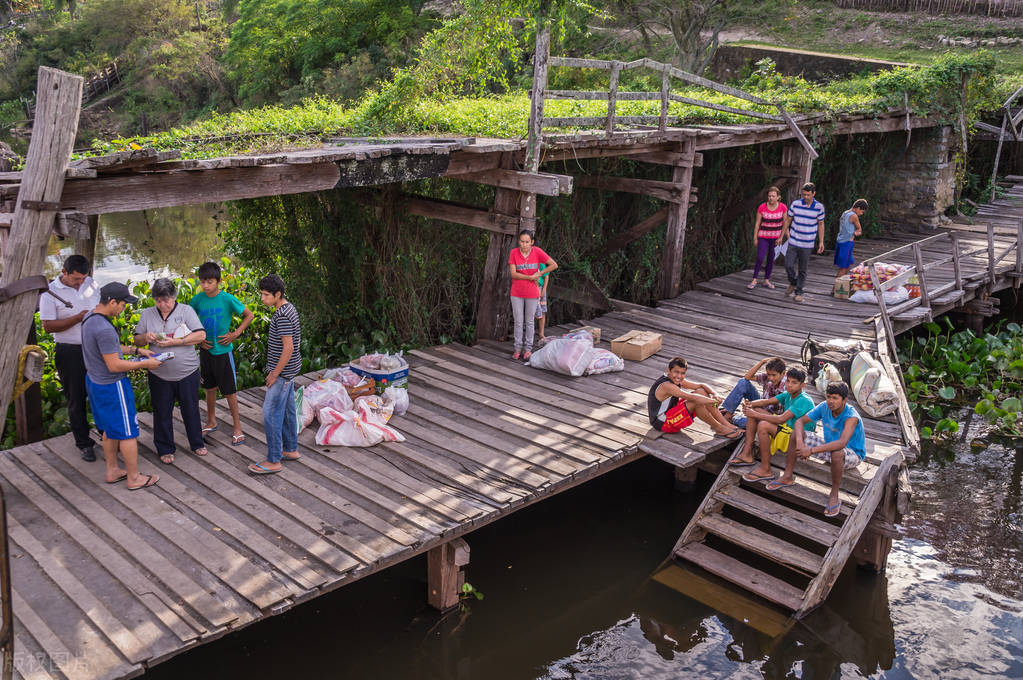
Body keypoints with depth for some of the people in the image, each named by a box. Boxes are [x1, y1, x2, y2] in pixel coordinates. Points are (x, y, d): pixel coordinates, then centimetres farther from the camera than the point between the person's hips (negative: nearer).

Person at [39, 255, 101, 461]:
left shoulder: (91, 284, 5)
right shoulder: (50, 292, -10)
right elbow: (48, 326, -14)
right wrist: (78, 318, -22)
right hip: (70, 353, -4)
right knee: (76, 400, 6)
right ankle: (84, 444, 16)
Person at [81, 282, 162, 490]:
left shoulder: (90, 319, 3)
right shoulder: (104, 329, -29)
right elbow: (114, 365, -26)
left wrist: (136, 349, 11)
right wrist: (145, 364, -16)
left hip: (94, 382, 10)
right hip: (112, 386, -10)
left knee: (110, 429, 22)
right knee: (127, 432, 3)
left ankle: (112, 471, 33)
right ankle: (133, 478, 14)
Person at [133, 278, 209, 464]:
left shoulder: (186, 311, -5)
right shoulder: (147, 314, 4)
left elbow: (201, 336, -13)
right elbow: (137, 342, 10)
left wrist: (174, 341, -20)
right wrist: (146, 338, -14)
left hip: (187, 372, -2)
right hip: (159, 375, 2)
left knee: (191, 410, 12)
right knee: (162, 413, 11)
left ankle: (197, 444, 30)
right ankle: (165, 449, 25)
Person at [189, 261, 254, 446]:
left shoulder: (227, 299, -14)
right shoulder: (197, 300, -4)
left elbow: (249, 315, -5)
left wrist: (235, 334, -11)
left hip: (223, 351, -4)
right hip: (206, 350, 4)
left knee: (229, 391, 2)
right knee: (210, 388, 18)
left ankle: (237, 427, 13)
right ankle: (211, 422, 35)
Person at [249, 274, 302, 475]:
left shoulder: (282, 316, -22)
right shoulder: (288, 308, 9)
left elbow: (288, 348, -25)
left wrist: (275, 373, -19)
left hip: (282, 371, -10)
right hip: (289, 370, 10)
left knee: (271, 413, -5)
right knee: (287, 409, 18)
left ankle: (273, 461, 0)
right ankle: (291, 450, 29)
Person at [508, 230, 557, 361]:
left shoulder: (537, 252, -10)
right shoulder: (514, 252, -9)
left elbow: (554, 265, -7)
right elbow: (513, 273, -13)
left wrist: (538, 274, -9)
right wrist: (530, 277, -17)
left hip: (532, 294, -1)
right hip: (516, 293, 1)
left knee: (529, 321, 10)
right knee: (518, 322, 8)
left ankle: (528, 348, 20)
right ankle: (518, 348, 18)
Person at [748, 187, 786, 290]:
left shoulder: (783, 207, -8)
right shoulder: (762, 207, -11)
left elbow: (785, 223, 0)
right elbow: (757, 223, -4)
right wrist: (755, 238, -1)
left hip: (776, 237, 2)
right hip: (764, 236, -1)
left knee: (771, 259, 9)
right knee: (760, 258, -11)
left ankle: (766, 280, 21)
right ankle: (754, 281, -2)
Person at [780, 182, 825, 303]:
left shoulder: (819, 207, -4)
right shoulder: (795, 204, -4)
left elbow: (821, 224, 5)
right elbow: (787, 220, 6)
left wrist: (821, 242, 2)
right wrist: (781, 236, 9)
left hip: (807, 244, 0)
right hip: (793, 242, 0)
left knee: (802, 270, 4)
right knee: (789, 265, -6)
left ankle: (799, 292, 18)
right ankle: (793, 283, 23)